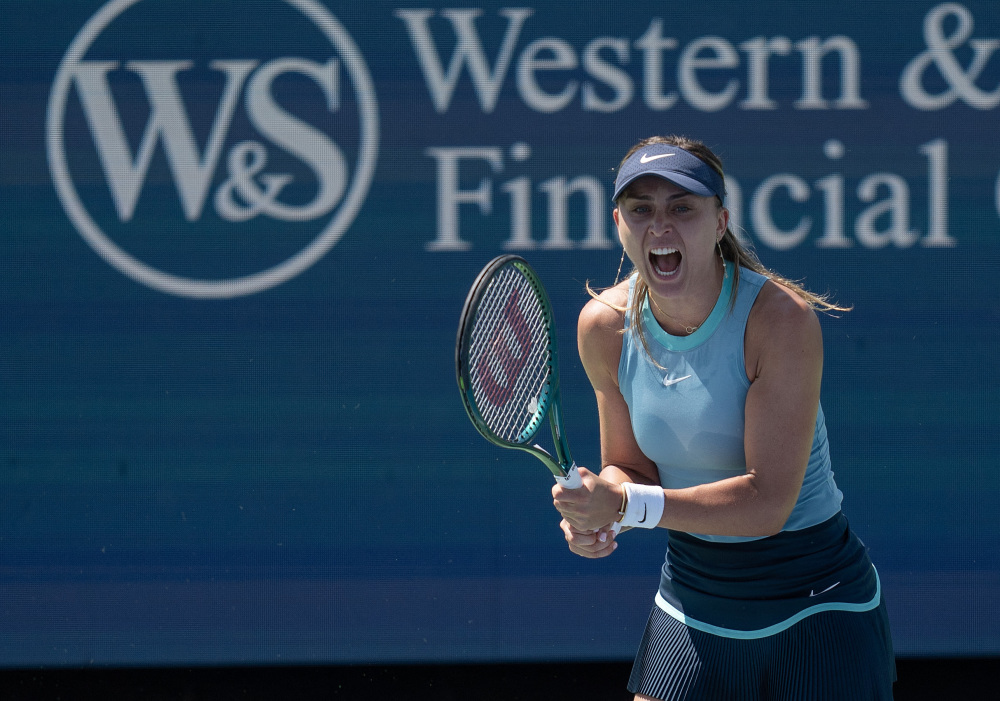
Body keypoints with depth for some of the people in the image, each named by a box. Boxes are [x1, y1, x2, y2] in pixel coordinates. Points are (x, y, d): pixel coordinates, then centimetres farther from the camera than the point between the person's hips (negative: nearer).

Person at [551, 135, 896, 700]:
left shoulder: (780, 316, -22)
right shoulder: (605, 325, -6)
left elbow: (767, 500, -25)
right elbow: (629, 467, 6)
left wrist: (625, 504, -32)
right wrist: (595, 517, -17)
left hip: (817, 609, -4)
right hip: (691, 604, 4)